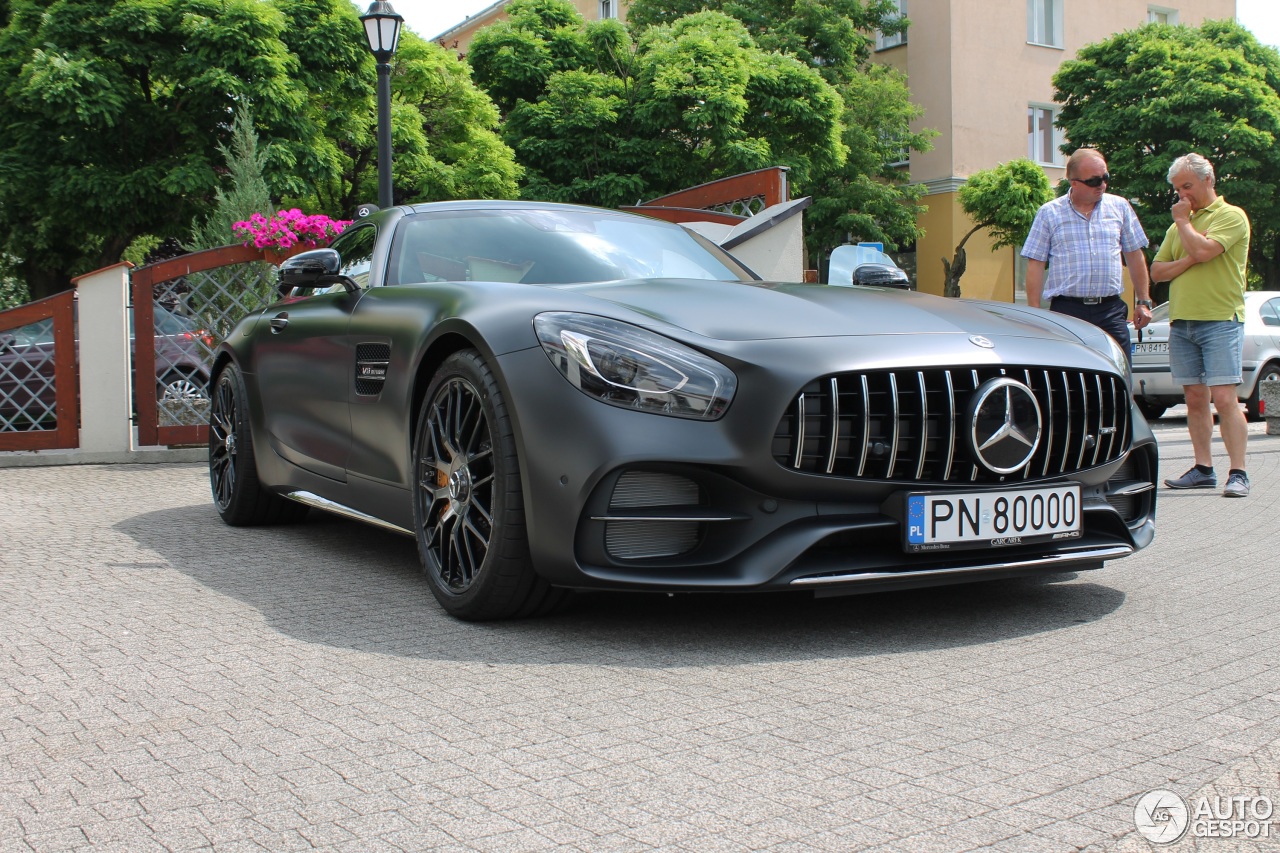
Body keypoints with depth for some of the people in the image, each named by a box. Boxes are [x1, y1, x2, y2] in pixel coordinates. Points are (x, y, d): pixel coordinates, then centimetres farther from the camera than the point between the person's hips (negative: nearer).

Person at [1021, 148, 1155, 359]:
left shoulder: (1120, 207, 11)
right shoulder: (1049, 213, 4)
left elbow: (1135, 256, 17)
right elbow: (1035, 265, 2)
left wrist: (1143, 301, 13)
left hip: (1111, 311, 2)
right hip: (1066, 310, -2)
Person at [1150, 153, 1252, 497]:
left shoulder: (1231, 216, -1)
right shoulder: (1181, 225, 20)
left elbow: (1203, 250, -18)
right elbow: (1157, 270, 13)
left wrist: (1183, 221, -2)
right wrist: (1188, 261, -5)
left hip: (1221, 320, -7)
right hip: (1181, 321, 7)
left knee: (1223, 398, -12)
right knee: (1195, 398, 8)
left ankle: (1238, 473, -10)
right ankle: (1203, 469, 13)